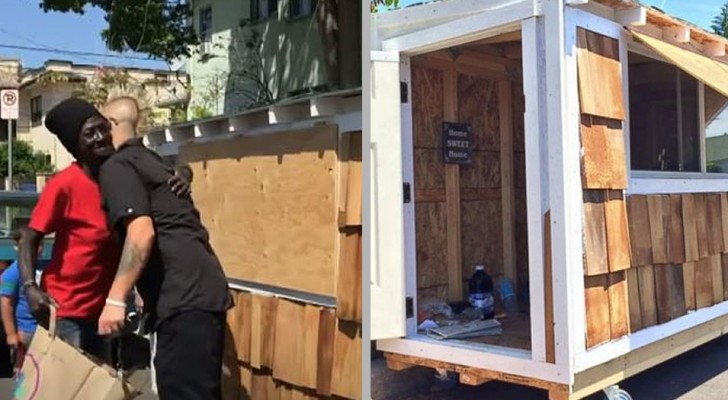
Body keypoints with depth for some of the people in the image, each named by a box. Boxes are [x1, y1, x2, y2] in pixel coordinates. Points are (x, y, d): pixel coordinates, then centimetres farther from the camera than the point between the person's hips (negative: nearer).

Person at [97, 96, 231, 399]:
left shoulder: (116, 166, -3)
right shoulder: (151, 161, 25)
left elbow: (141, 232, -18)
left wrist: (115, 299, -18)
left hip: (183, 299, -10)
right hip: (204, 291, 10)